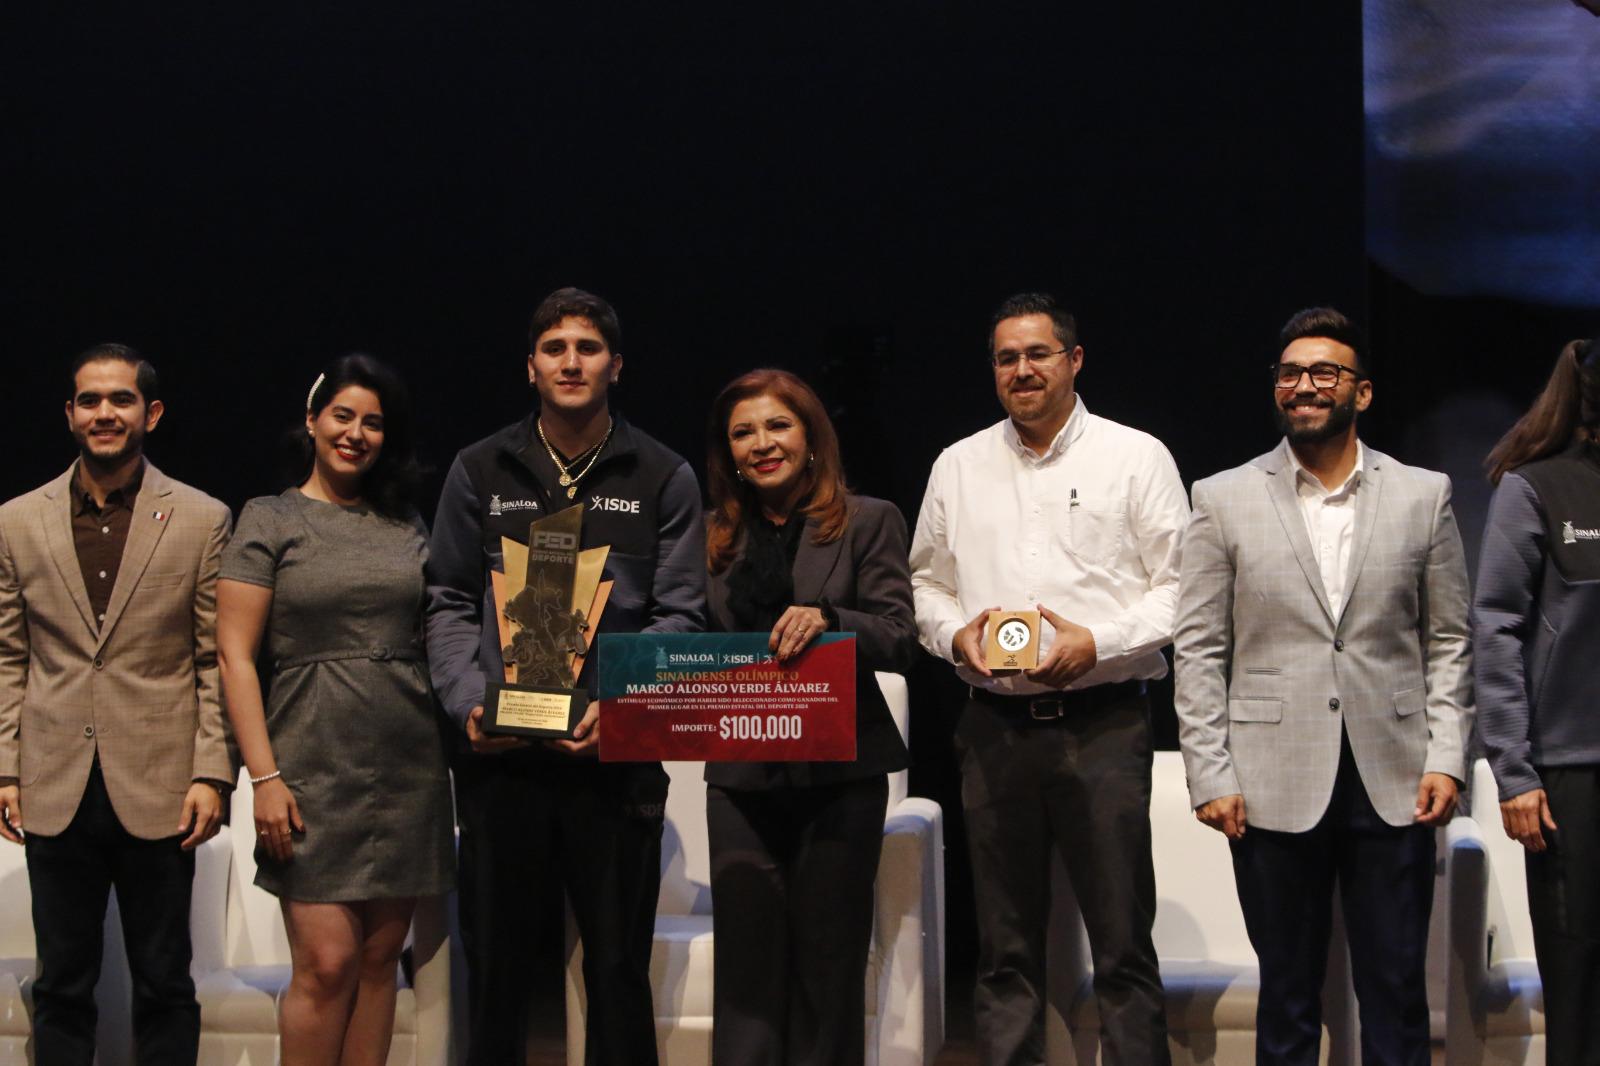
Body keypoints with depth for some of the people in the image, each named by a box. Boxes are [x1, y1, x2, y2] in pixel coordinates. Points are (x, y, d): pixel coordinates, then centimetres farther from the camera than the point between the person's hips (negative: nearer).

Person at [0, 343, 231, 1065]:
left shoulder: (201, 521, 1)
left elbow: (217, 660, 1)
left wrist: (211, 775, -6)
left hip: (158, 792, -2)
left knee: (164, 989, 6)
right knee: (61, 988, 9)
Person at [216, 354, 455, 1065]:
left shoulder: (406, 526, 14)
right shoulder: (270, 520, 2)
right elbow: (234, 653, -3)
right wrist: (264, 776, -11)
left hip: (410, 764, 4)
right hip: (316, 762, -4)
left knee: (380, 957, 6)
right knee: (327, 963, -9)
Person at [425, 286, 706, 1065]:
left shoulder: (663, 479, 5)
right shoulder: (480, 472, 8)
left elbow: (679, 614, 1)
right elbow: (451, 603, 7)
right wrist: (468, 701, -9)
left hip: (615, 753, -1)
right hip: (500, 751, 1)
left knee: (619, 969, 5)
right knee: (495, 963, 9)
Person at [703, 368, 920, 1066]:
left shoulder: (867, 522, 3)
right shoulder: (715, 537, 14)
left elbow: (901, 640, -5)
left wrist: (826, 617, -22)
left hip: (838, 770, -3)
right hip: (741, 774, 3)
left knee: (828, 962, 2)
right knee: (747, 962, 1)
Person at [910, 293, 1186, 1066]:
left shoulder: (1136, 457, 3)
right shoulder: (959, 466, 12)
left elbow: (1181, 586, 0)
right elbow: (926, 582, 18)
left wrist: (1097, 641, -13)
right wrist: (954, 633, -3)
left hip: (1102, 721, -3)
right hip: (996, 726, 3)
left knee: (1123, 945, -2)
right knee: (1005, 948, 9)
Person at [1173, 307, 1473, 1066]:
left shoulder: (1423, 496, 7)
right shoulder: (1225, 499, 4)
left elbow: (1448, 641, 8)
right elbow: (1199, 651, 3)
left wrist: (1446, 757, -2)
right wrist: (1211, 777, -4)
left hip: (1394, 784, 1)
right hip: (1277, 789, -1)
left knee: (1397, 997, 5)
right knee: (1287, 999, 7)